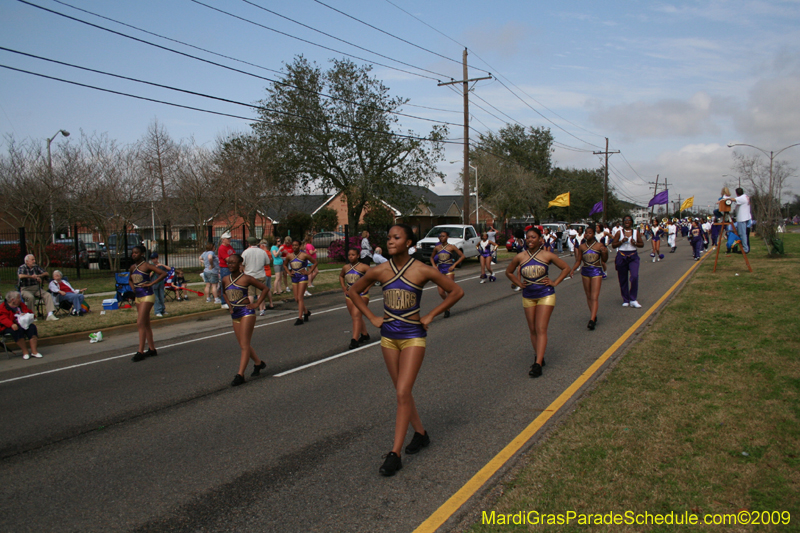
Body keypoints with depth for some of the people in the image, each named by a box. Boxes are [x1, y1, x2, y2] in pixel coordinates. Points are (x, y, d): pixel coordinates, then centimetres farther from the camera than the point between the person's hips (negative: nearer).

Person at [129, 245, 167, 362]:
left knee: (140, 323, -12)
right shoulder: (132, 267, 10)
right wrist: (132, 286, 9)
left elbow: (163, 273, -18)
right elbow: (130, 279, 29)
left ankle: (140, 352, -11)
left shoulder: (146, 266, -11)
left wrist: (150, 283, -18)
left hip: (147, 296, -8)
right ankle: (152, 349, 19)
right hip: (138, 297, 8)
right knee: (146, 324, 12)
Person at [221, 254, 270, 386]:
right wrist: (229, 304, 13)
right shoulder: (225, 279, 6)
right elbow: (224, 292, 28)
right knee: (243, 345, 13)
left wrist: (257, 304, -8)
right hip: (235, 314, 7)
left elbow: (265, 289, -3)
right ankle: (258, 363, 35)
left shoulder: (246, 278, -10)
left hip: (247, 312, -6)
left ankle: (240, 375, -11)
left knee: (244, 345, -9)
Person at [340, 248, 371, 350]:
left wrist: (366, 288, -13)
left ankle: (354, 340, -18)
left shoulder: (363, 267, -10)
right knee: (355, 316, 14)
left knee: (356, 315, -16)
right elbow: (341, 276, 27)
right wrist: (343, 287, 14)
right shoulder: (346, 267, 7)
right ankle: (364, 335, 33)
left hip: (361, 294, -6)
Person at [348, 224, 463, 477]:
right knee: (402, 392, 13)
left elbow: (457, 291, -3)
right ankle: (420, 434, 35)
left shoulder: (422, 270, -12)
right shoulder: (379, 271, -4)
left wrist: (430, 316, -5)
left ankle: (395, 454, -4)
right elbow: (354, 291, 13)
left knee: (403, 393, -10)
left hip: (413, 336, -4)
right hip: (388, 336, 4)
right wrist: (372, 318, 4)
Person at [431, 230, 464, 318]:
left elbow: (462, 256, -1)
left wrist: (454, 265, -9)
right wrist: (434, 265, 4)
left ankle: (448, 309, 1)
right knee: (441, 292, -1)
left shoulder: (451, 247, -3)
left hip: (449, 270, -3)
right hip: (440, 270, 4)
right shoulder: (437, 248, 7)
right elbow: (432, 257, 22)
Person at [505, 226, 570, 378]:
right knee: (533, 330, 9)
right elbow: (509, 272, 15)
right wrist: (519, 284, 4)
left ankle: (538, 364, -14)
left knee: (541, 329, -10)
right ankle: (539, 358, 23)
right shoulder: (520, 257, -2)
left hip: (546, 295, -3)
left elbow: (566, 268, 5)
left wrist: (555, 283, -3)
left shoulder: (547, 255, -6)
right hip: (528, 296, 3)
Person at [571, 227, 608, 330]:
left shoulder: (599, 245, -3)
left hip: (596, 272, -4)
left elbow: (604, 260, 2)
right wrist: (573, 269, -7)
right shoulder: (582, 246, 4)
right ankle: (594, 316, 25)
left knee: (594, 297, -11)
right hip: (585, 271, 4)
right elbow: (578, 261, 9)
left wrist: (604, 252, -17)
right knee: (588, 296, 10)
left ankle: (592, 320, -19)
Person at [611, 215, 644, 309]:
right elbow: (613, 245, 2)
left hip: (633, 256, 0)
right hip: (621, 257, 0)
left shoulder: (636, 232, 7)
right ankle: (625, 300, 17)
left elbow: (642, 244, 10)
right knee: (623, 279, 4)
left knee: (634, 277, -17)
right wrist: (621, 241, -14)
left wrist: (635, 243, -10)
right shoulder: (619, 232, 3)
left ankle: (633, 299, -7)